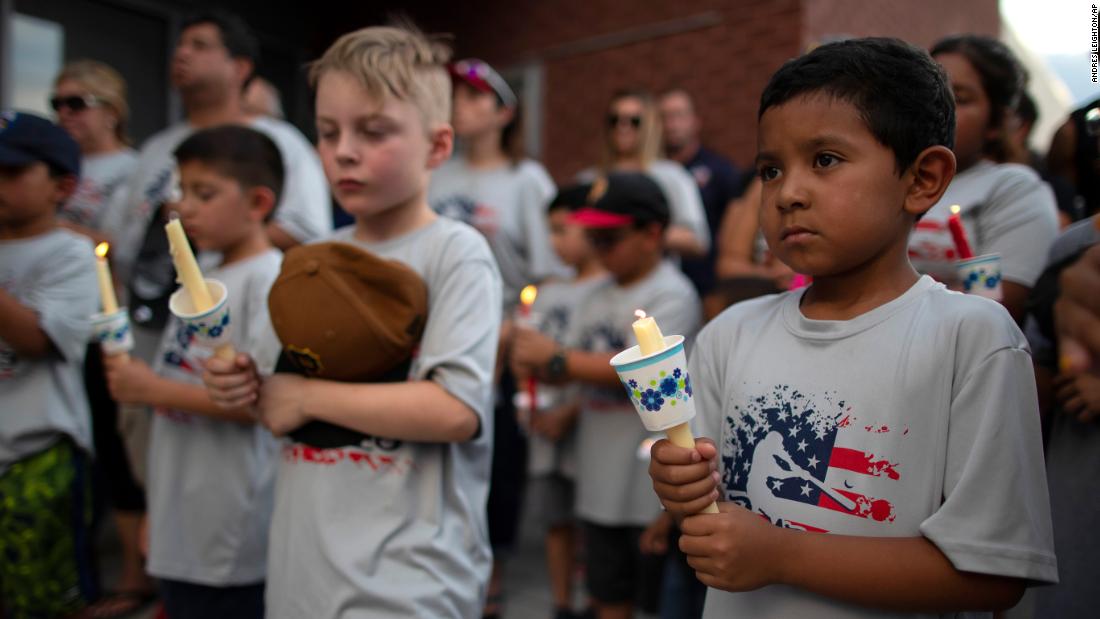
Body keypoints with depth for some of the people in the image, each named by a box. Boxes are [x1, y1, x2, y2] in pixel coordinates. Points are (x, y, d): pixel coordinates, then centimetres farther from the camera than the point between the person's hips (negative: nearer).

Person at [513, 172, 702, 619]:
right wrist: (534, 365, -12)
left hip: (651, 480, -7)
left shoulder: (672, 295, -12)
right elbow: (571, 367, 11)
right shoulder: (599, 297, 10)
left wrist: (555, 358, -19)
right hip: (601, 479, 7)